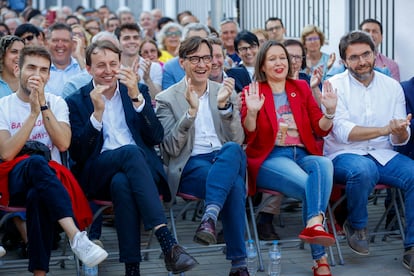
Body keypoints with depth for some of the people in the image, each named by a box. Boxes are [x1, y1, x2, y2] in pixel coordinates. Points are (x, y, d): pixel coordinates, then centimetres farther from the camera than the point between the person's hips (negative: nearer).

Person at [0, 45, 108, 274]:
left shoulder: (56, 103, 14)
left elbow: (63, 144, -5)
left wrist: (44, 106, -9)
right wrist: (33, 113, -11)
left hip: (50, 180, 1)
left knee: (38, 196, -37)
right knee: (36, 163, -38)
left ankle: (39, 270, -39)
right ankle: (76, 236, -52)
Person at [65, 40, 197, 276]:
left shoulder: (139, 91, 17)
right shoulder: (77, 102, 12)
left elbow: (156, 138, 4)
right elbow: (78, 154, 0)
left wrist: (136, 97, -7)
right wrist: (97, 112, -10)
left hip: (142, 167, 2)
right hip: (98, 174, -2)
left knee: (122, 183, -36)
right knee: (131, 152, -35)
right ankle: (168, 243, -45)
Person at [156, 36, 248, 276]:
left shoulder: (225, 93, 15)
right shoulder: (167, 99, 7)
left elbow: (237, 141, 5)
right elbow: (172, 149, -4)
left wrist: (224, 105, -11)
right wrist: (191, 111, -16)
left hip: (228, 160, 3)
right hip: (189, 166, -3)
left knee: (232, 149, -36)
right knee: (233, 184, -35)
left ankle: (210, 217, -46)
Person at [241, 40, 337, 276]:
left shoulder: (301, 88, 17)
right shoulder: (253, 92, 8)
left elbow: (321, 129, 11)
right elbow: (248, 135, -3)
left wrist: (330, 111, -9)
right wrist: (251, 112, -22)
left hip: (303, 154, 3)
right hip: (270, 158, -3)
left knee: (324, 164, -34)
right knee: (310, 186, -32)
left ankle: (314, 224, -47)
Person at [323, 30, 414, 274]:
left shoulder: (392, 86, 7)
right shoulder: (335, 85, -3)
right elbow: (343, 132, -15)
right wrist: (386, 129, -26)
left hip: (383, 154, 4)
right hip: (344, 155, -3)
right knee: (363, 170, -37)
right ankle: (356, 226, -6)